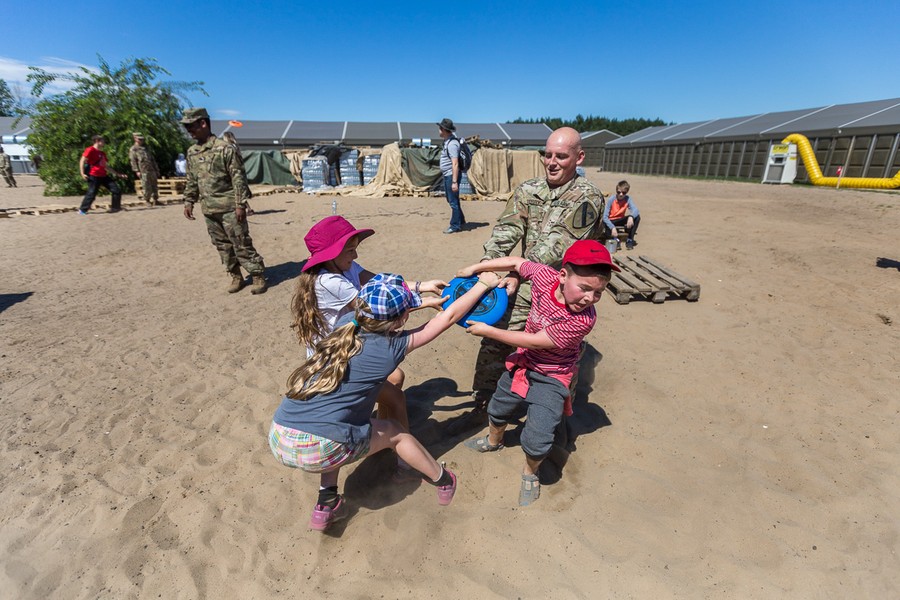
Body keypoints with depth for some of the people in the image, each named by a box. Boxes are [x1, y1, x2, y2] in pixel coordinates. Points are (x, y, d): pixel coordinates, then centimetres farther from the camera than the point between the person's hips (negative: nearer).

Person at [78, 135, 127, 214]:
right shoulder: (90, 150, -5)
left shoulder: (102, 153, 19)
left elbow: (106, 166, 24)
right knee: (91, 193, -7)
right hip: (94, 176, -7)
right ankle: (82, 210, 5)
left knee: (116, 190, -1)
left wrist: (117, 174, 21)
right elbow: (82, 161, -10)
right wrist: (82, 173, -17)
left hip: (104, 176, 8)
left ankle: (115, 207, 6)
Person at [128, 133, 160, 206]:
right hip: (143, 171, -6)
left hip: (152, 170, 6)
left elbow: (152, 159, 22)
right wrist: (136, 171, -13)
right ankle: (147, 200, 6)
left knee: (155, 185, 7)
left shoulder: (146, 147, 20)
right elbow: (133, 161, -4)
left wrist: (156, 169, 18)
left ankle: (155, 200, 15)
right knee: (146, 187, -5)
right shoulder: (133, 149, 2)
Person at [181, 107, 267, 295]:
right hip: (209, 210, 7)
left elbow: (238, 178, -12)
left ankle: (259, 277, 4)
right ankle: (236, 277, 21)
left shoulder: (224, 148, -9)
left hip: (229, 208, -7)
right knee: (222, 246, 10)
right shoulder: (192, 152, 12)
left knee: (242, 244, -5)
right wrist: (189, 201, 14)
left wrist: (240, 204, -16)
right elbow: (191, 180, 19)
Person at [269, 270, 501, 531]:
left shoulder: (345, 322, 3)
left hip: (278, 438, 6)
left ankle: (327, 505, 30)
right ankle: (443, 481, 38)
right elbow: (449, 316, 0)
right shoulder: (392, 346, -10)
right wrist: (484, 283, 12)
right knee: (393, 432, 17)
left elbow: (378, 308, 26)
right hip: (319, 450, -5)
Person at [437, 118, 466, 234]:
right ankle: (461, 222, 30)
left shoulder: (452, 144, -21)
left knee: (453, 201, -3)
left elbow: (455, 164, -26)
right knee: (451, 200, 18)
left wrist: (454, 181, -29)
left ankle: (455, 226, 6)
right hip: (447, 176, 11)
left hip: (451, 175, -11)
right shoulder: (447, 141, 8)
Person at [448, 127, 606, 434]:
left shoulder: (587, 198, -11)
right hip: (526, 288, 4)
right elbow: (505, 232, -9)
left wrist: (518, 275, -26)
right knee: (493, 345, 6)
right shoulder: (528, 190, 3)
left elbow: (555, 247, -21)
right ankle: (482, 408, 25)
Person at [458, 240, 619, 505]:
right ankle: (494, 440, 60)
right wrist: (475, 268, -2)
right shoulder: (546, 276, -23)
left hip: (551, 378, -5)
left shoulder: (583, 319, -34)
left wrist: (488, 331, -23)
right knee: (498, 409, 26)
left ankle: (530, 473, 25)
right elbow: (516, 262, -3)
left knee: (537, 439, -11)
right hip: (523, 362, 5)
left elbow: (535, 342, -30)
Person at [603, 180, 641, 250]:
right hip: (611, 221, -3)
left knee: (637, 217, -21)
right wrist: (612, 228, -39)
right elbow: (605, 217, -26)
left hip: (620, 221, 3)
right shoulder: (612, 200, -20)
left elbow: (635, 210, -27)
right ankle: (614, 239, -11)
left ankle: (630, 239, -11)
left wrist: (631, 217, -51)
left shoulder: (627, 199, -14)